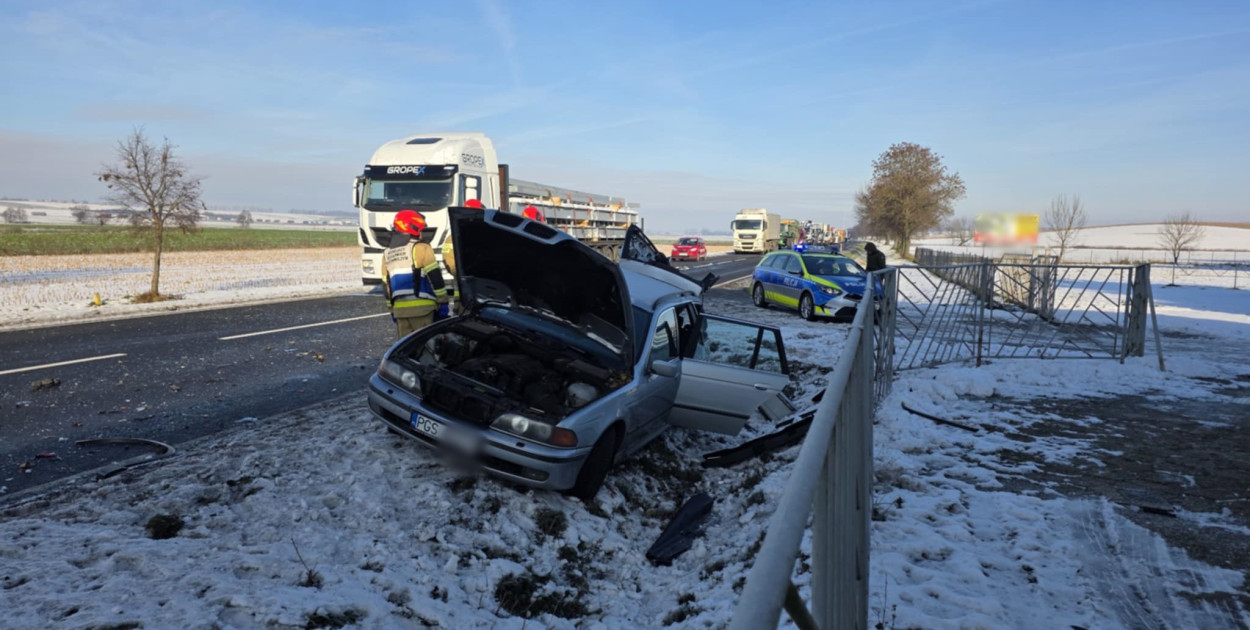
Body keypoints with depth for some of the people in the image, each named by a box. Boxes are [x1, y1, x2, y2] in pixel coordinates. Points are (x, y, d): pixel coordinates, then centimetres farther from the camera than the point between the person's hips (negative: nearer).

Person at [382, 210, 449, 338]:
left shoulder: (387, 254, 15)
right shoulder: (421, 248, -6)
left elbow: (386, 285, 18)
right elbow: (435, 277, -9)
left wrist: (392, 310, 24)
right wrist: (443, 302, -4)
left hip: (399, 309, 6)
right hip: (422, 308, -6)